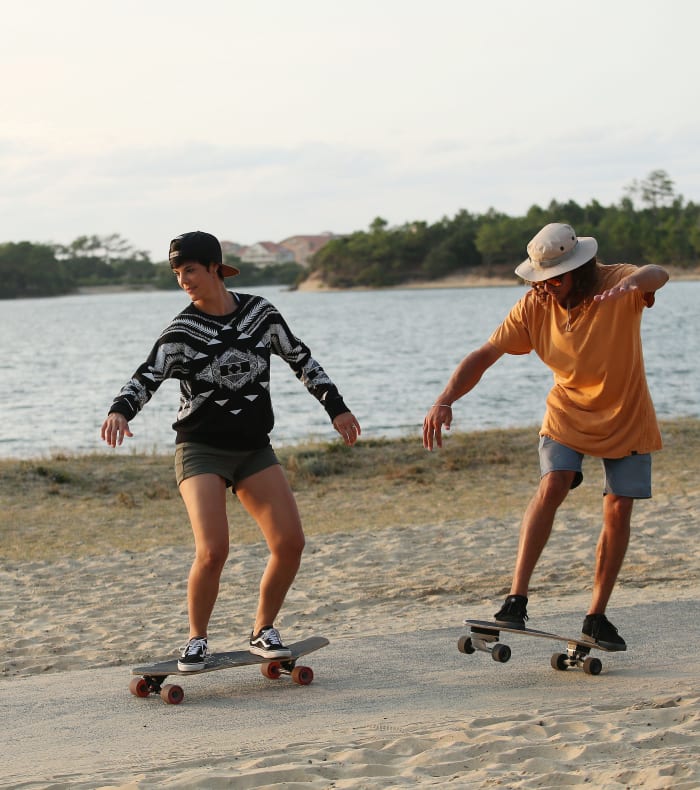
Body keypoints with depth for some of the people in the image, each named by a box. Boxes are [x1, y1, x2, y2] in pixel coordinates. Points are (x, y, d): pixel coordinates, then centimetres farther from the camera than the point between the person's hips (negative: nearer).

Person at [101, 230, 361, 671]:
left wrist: (336, 407, 10)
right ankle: (197, 641, 2)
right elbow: (147, 378, -15)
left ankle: (264, 631, 12)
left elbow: (301, 359, 12)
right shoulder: (182, 330, -6)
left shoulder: (259, 312, 2)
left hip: (254, 451, 3)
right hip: (201, 451, -3)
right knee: (213, 551, -19)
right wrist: (120, 411, -35)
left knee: (290, 542, -8)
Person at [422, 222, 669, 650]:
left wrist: (631, 283, -70)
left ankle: (597, 616, 10)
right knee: (552, 487, -22)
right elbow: (484, 355, -15)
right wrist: (446, 400, -31)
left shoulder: (617, 285, -23)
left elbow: (657, 275, -45)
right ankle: (517, 599, -21)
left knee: (619, 510, -3)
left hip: (626, 418, -1)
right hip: (568, 416, 1)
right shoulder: (534, 307, -15)